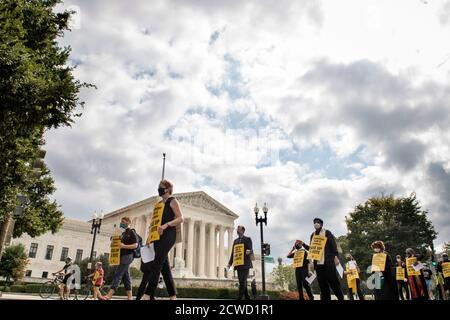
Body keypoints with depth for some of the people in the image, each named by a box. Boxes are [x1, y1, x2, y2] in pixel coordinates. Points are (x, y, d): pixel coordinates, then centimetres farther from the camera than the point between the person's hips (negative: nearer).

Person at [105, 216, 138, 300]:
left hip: (128, 255, -9)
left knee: (118, 274, -15)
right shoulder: (123, 233, 21)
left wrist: (124, 246, -22)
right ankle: (130, 296, 6)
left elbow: (135, 245, -13)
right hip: (122, 255, 9)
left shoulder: (132, 232, -5)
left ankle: (109, 295, -20)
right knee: (125, 276, 5)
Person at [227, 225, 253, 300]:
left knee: (243, 281, -12)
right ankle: (247, 297, 17)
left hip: (245, 264, -6)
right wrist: (230, 263, 10)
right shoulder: (235, 241, 18)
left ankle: (239, 298, -14)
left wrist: (249, 251, -29)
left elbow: (251, 251, -6)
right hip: (238, 264, 6)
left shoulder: (248, 239, 2)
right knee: (242, 282, 8)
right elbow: (233, 252, 18)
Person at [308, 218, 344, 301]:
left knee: (333, 281, -3)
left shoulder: (327, 232, 4)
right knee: (322, 284, 3)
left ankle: (341, 298, 8)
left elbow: (333, 244, -2)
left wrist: (336, 257, -12)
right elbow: (311, 247, 16)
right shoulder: (313, 235, 16)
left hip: (328, 261, -4)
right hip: (317, 262, 4)